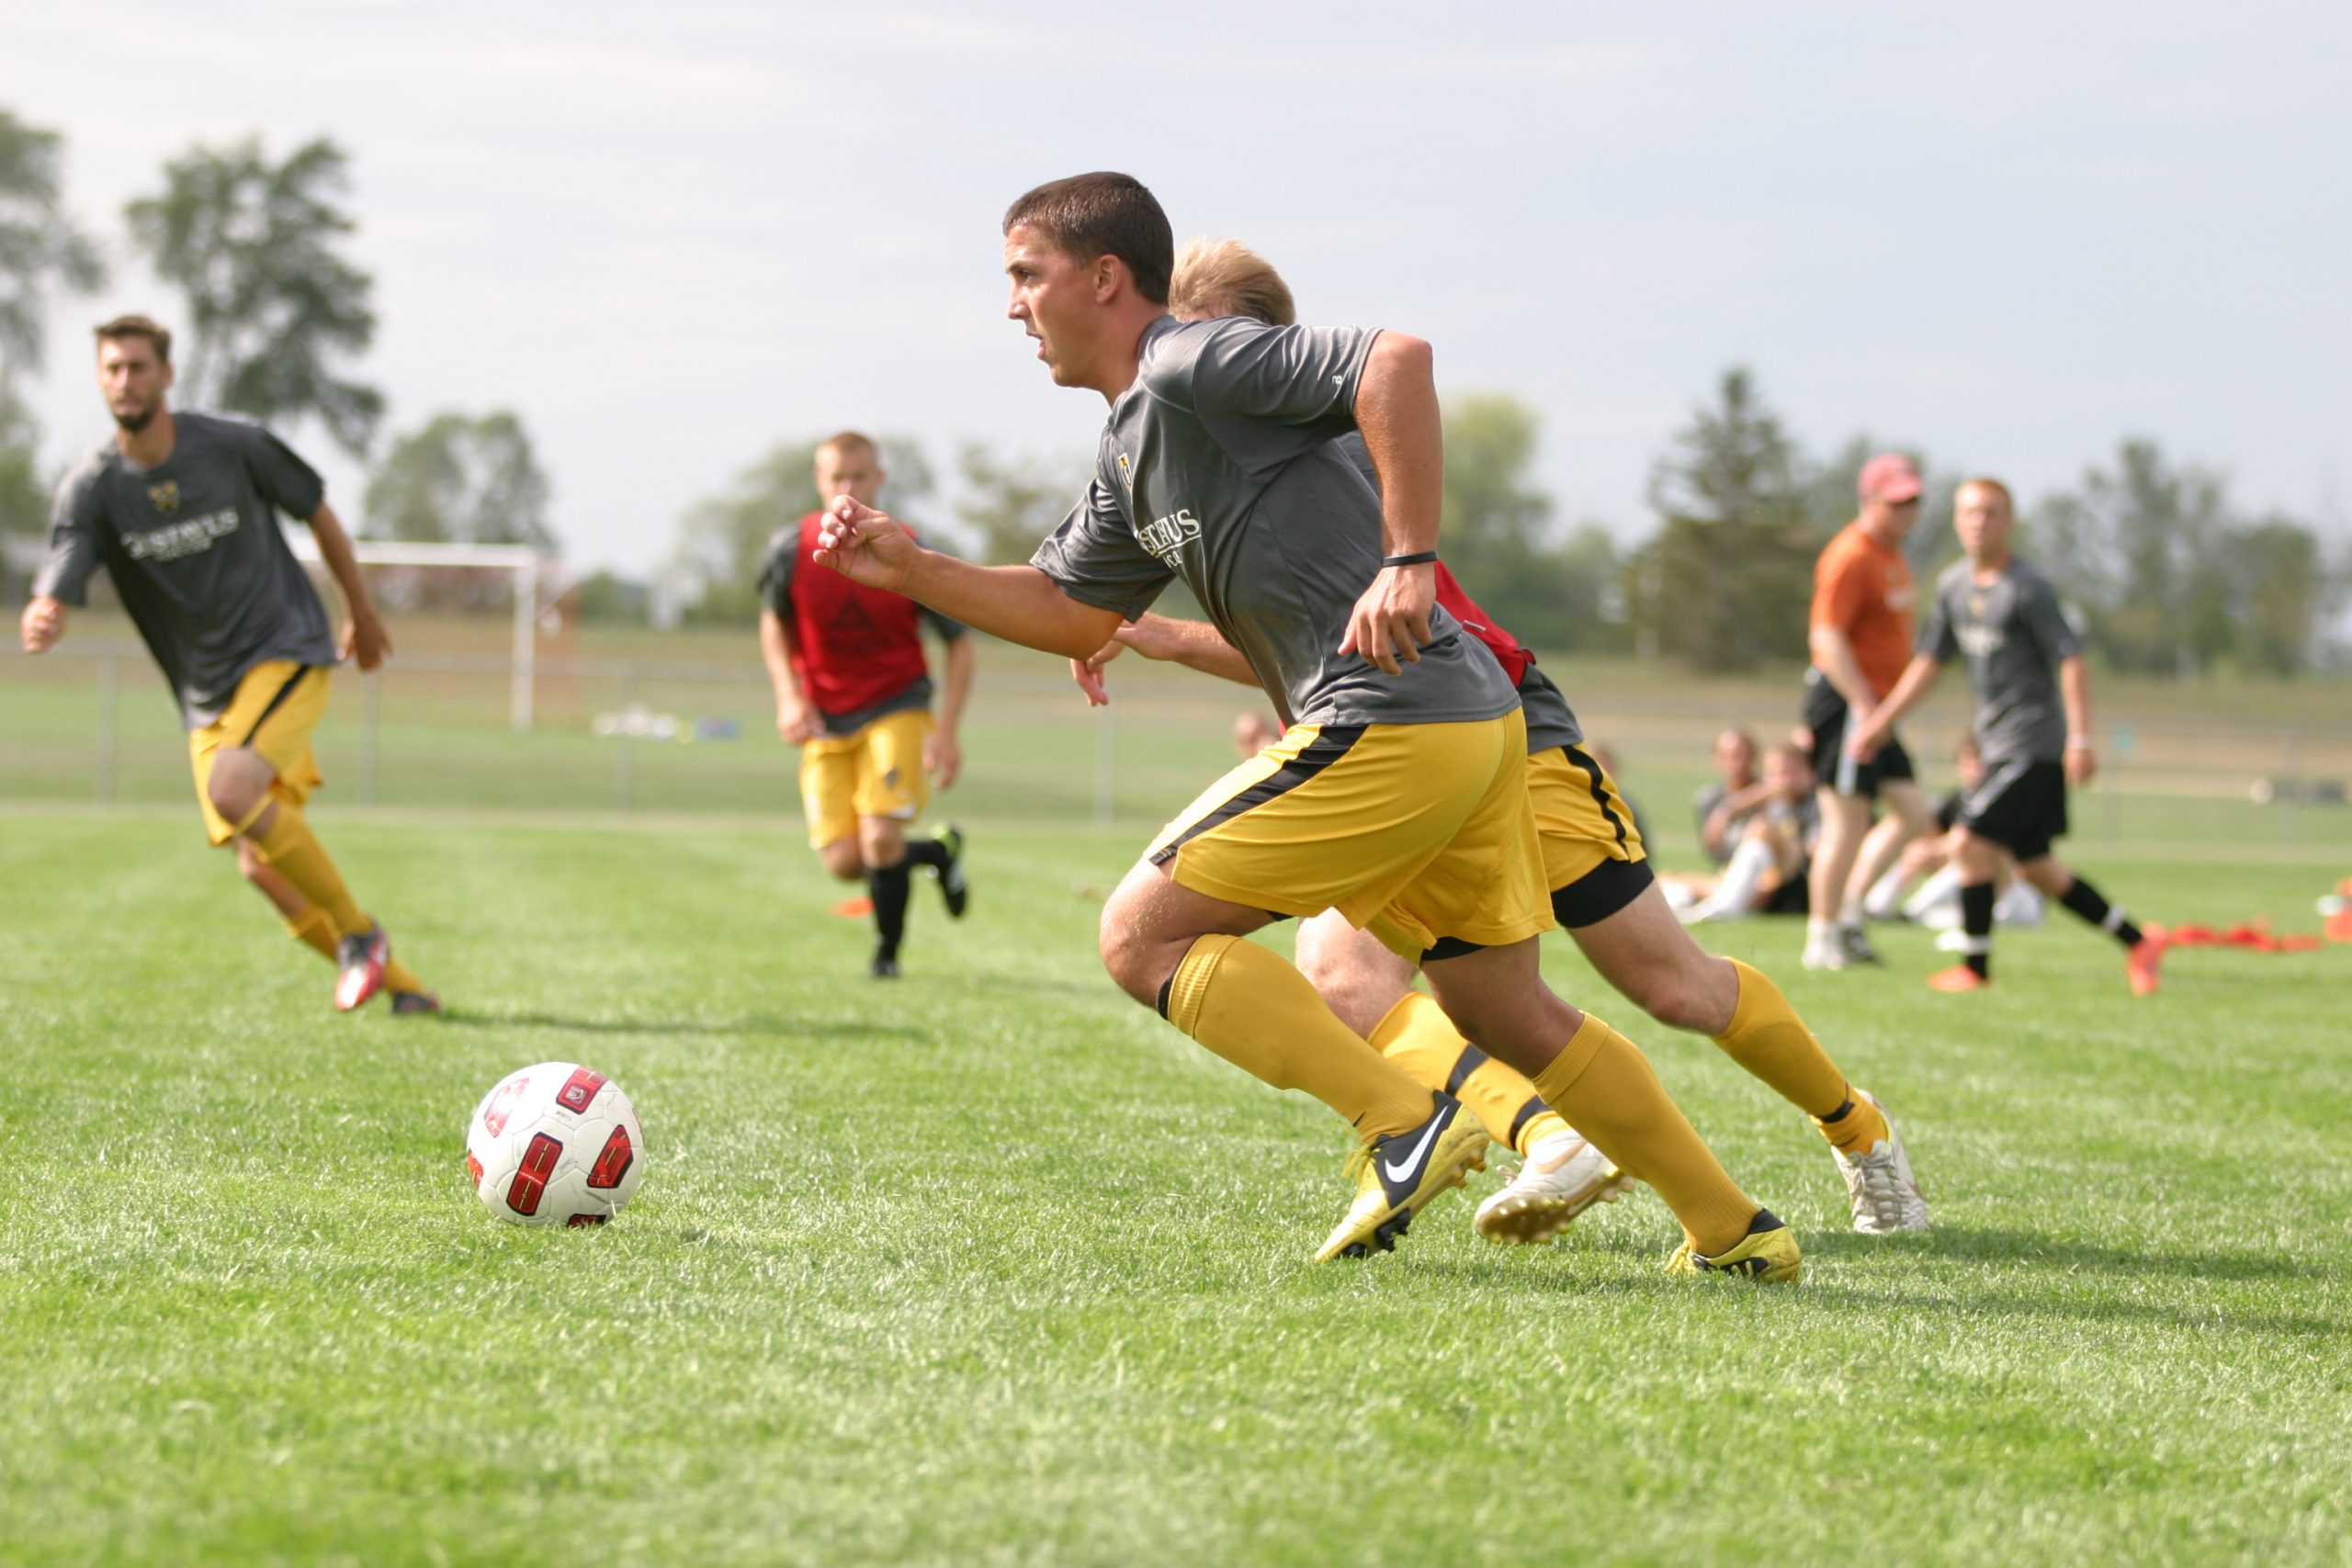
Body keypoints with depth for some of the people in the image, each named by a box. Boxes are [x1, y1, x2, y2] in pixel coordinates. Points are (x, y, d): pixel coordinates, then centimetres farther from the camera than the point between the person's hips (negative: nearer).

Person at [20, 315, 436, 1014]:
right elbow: (57, 586, -18)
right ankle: (396, 982, 17)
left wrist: (361, 612, 17)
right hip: (206, 691, 4)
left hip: (288, 652, -4)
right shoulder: (92, 489, -6)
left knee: (232, 790, -29)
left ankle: (357, 931, -12)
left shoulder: (234, 446, -8)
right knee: (261, 866, 0)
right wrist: (41, 622, -43)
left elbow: (317, 512, 8)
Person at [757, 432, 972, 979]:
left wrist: (946, 731, -13)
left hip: (896, 711, -2)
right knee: (844, 862, -6)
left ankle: (887, 952, 6)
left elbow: (959, 644, -3)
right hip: (825, 722, 2)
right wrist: (788, 697, -5)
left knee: (880, 840, -19)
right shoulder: (791, 549, -9)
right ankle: (938, 852, 25)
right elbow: (774, 623, 10)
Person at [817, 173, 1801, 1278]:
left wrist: (1408, 562, -24)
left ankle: (1405, 1125, -11)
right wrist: (910, 570, 21)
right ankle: (1736, 1231, 22)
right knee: (1506, 1015, 18)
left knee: (1141, 935, -4)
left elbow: (1396, 360, -20)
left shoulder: (1190, 364, -8)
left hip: (1389, 723, -10)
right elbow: (1071, 611, 31)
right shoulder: (1128, 452, 21)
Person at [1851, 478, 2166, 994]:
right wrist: (1880, 723, 15)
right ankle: (2138, 941, 21)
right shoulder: (1954, 585, 9)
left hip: (2035, 745, -8)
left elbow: (2071, 660, -16)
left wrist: (2080, 739, -22)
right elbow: (1930, 661, 18)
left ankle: (1974, 967, -3)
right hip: (1998, 742, 8)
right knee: (2034, 865, 10)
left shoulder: (2027, 589, -14)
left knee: (1971, 840, -14)